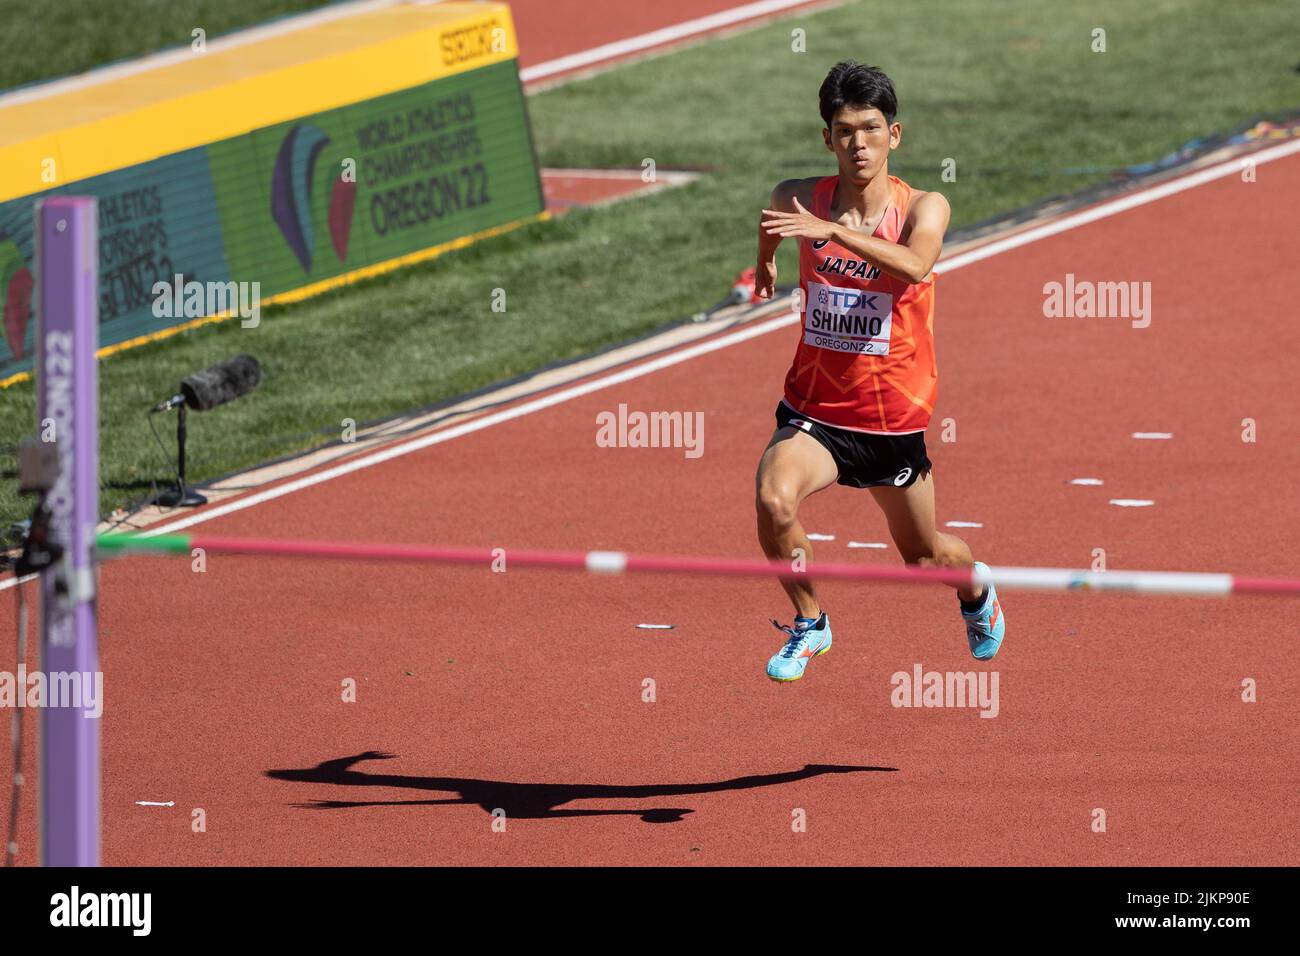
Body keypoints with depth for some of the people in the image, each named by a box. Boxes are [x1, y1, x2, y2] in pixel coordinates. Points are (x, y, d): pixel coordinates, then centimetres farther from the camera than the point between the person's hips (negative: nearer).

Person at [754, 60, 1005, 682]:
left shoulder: (924, 208, -14)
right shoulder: (798, 199, -6)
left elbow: (915, 265, -37)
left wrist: (830, 230, -46)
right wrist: (766, 258, 36)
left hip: (893, 419, -1)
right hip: (813, 409, 1)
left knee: (927, 558, 16)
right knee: (773, 502, -29)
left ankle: (975, 587, 55)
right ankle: (808, 624, -3)